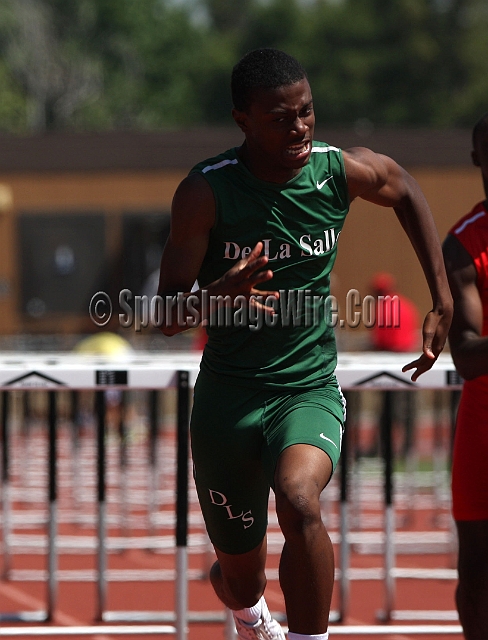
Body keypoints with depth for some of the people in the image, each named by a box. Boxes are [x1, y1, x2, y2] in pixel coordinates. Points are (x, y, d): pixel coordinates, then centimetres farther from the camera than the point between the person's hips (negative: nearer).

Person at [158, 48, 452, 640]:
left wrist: (442, 302, 16)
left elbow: (406, 191, 18)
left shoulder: (341, 172, -6)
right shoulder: (205, 192, -14)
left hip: (310, 391, 0)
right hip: (227, 396, 0)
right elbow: (169, 318, -12)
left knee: (299, 501, -34)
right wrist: (219, 295, -35)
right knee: (240, 579, 13)